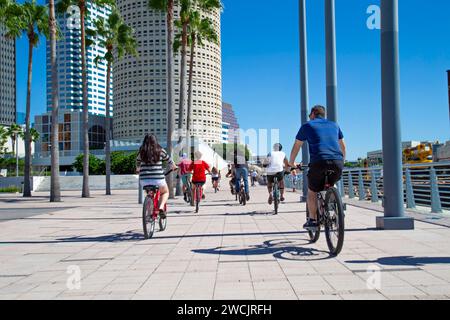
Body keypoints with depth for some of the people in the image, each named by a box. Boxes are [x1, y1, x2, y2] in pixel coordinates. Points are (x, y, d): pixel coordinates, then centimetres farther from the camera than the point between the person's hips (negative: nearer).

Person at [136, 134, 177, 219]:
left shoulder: (142, 152, 7)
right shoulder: (160, 151, 2)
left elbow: (137, 163, 25)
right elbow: (169, 161, 17)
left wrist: (138, 170, 47)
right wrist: (174, 167, 39)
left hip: (144, 179, 2)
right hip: (158, 178, -2)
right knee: (165, 192, 22)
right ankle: (161, 207, -4)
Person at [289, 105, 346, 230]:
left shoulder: (307, 126, 16)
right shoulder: (334, 125, 25)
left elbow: (296, 147, 21)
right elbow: (343, 147, 34)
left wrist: (291, 163, 35)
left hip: (318, 163, -3)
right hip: (338, 163, 4)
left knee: (312, 192, 15)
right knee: (331, 186, 30)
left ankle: (312, 220, 14)